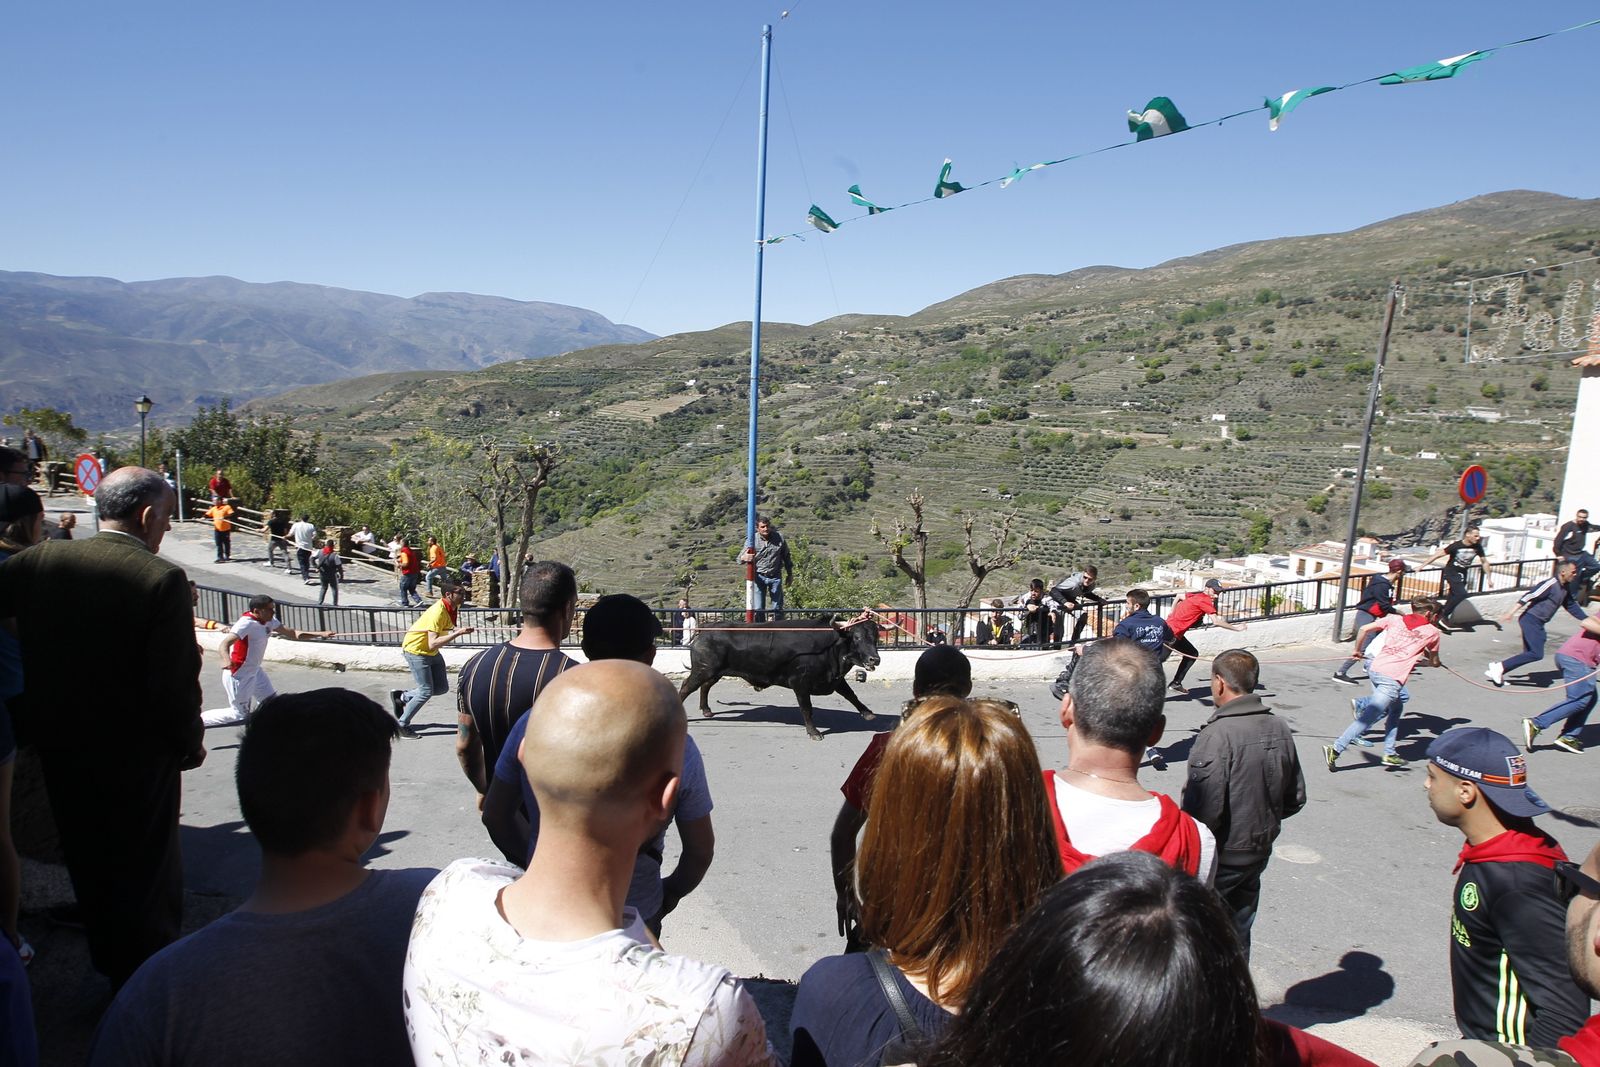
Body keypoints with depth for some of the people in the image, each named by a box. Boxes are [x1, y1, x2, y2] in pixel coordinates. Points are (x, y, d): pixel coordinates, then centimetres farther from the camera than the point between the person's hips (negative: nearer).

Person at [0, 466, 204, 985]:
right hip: (137, 755, -5)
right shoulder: (162, 579, -21)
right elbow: (175, 683, -21)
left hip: (60, 750, 5)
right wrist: (191, 741, -5)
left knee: (89, 864, 22)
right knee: (147, 872, 14)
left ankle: (113, 969, 40)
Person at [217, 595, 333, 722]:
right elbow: (223, 646, -37)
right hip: (238, 675, -8)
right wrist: (227, 661, -60)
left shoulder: (269, 620, -2)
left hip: (255, 671, 8)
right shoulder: (246, 623, -26)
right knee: (241, 715, 1)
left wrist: (321, 633, 1)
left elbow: (292, 634, 8)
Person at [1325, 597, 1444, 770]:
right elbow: (1434, 662, 23)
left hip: (1375, 669, 5)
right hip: (1392, 678, -5)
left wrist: (1357, 650, 22)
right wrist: (1425, 658, 44)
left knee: (1396, 708, 25)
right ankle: (1335, 750, -13)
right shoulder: (1432, 632, 11)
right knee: (1367, 718, -6)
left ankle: (1389, 754, 21)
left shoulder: (1394, 619, 17)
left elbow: (1364, 629, 9)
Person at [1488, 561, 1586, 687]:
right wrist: (1511, 612, -28)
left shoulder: (1565, 588, 13)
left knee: (1530, 654, 8)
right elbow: (1529, 596, -21)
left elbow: (1571, 605, 27)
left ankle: (1497, 670, 9)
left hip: (1538, 623, 10)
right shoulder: (1551, 584, -16)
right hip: (1530, 620, -10)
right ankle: (1500, 666, -13)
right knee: (1537, 654, -15)